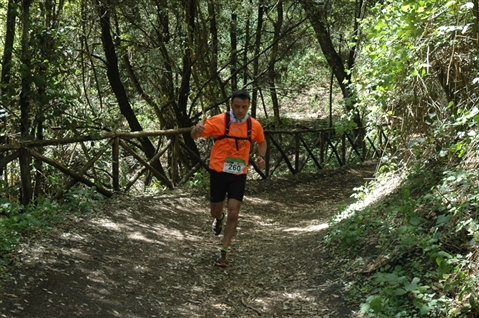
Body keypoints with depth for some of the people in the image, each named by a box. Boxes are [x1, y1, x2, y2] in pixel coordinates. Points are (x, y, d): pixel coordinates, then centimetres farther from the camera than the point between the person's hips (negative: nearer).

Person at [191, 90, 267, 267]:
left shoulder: (255, 126, -1)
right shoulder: (219, 121, -11)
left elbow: (261, 142, 19)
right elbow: (194, 135, -11)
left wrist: (261, 156, -1)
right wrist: (198, 129, -35)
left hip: (238, 175, 1)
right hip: (218, 171, -1)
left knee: (233, 213, -8)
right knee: (216, 211, 11)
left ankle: (223, 253, 3)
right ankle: (218, 219, 51)